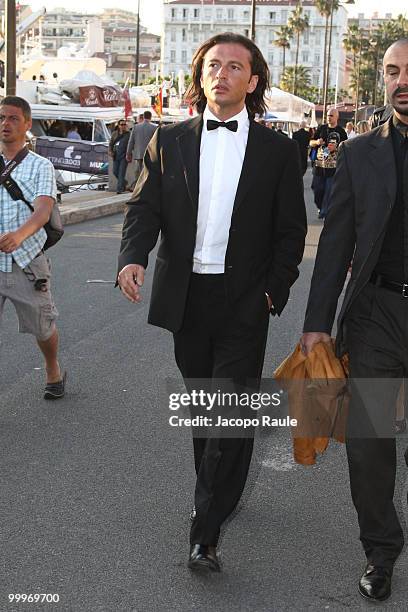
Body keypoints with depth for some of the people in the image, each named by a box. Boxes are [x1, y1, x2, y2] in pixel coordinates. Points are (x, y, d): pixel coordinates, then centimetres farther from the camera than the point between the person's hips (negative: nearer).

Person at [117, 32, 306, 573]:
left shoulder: (278, 151, 0)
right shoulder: (169, 142, 5)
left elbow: (291, 230, 2)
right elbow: (144, 207, 2)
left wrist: (274, 291, -8)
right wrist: (133, 257, -17)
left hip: (244, 303, -2)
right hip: (186, 297, 3)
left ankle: (205, 532, 2)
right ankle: (216, 492, 38)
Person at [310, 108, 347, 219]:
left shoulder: (341, 131, 1)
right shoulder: (321, 128, 8)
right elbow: (311, 143, 14)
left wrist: (335, 147, -15)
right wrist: (316, 142, -9)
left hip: (333, 166, -3)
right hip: (319, 164, 3)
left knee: (329, 190, -2)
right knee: (317, 188, 6)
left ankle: (324, 212, 6)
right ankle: (320, 207, 30)